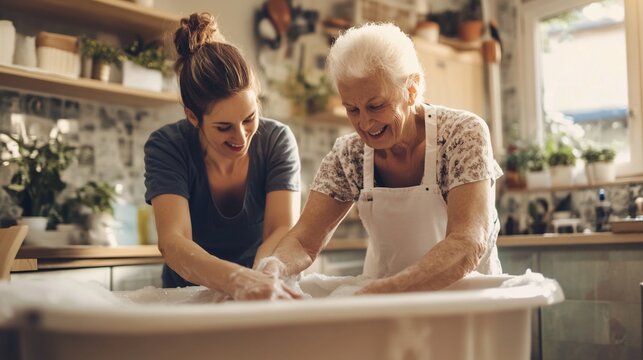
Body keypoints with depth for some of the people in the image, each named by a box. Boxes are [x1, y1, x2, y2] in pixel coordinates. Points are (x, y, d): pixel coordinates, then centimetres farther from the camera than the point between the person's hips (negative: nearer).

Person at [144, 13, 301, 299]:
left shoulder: (277, 141, -9)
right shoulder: (166, 147, -14)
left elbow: (283, 230, -19)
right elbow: (172, 241, -26)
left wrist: (260, 282, -39)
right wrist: (237, 280, -44)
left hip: (259, 303, 0)